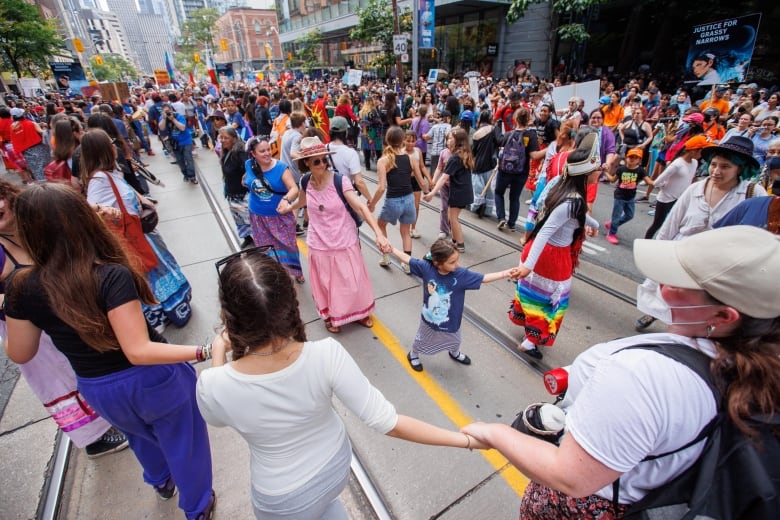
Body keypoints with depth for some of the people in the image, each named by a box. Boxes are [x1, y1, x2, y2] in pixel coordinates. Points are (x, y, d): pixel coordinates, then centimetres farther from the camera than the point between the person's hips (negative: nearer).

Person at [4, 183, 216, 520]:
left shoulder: (23, 288, -14)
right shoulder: (112, 276, -30)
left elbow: (19, 354, 1)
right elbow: (138, 351, -32)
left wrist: (12, 308, 15)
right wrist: (204, 351, -32)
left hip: (98, 390, 5)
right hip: (152, 380, -5)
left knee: (141, 433, 36)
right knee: (182, 441, 21)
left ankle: (161, 481, 63)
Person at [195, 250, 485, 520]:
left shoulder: (213, 385, -33)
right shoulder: (326, 355, -35)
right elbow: (387, 422, -31)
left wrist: (218, 355, 5)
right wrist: (466, 439, -20)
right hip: (335, 464, 2)